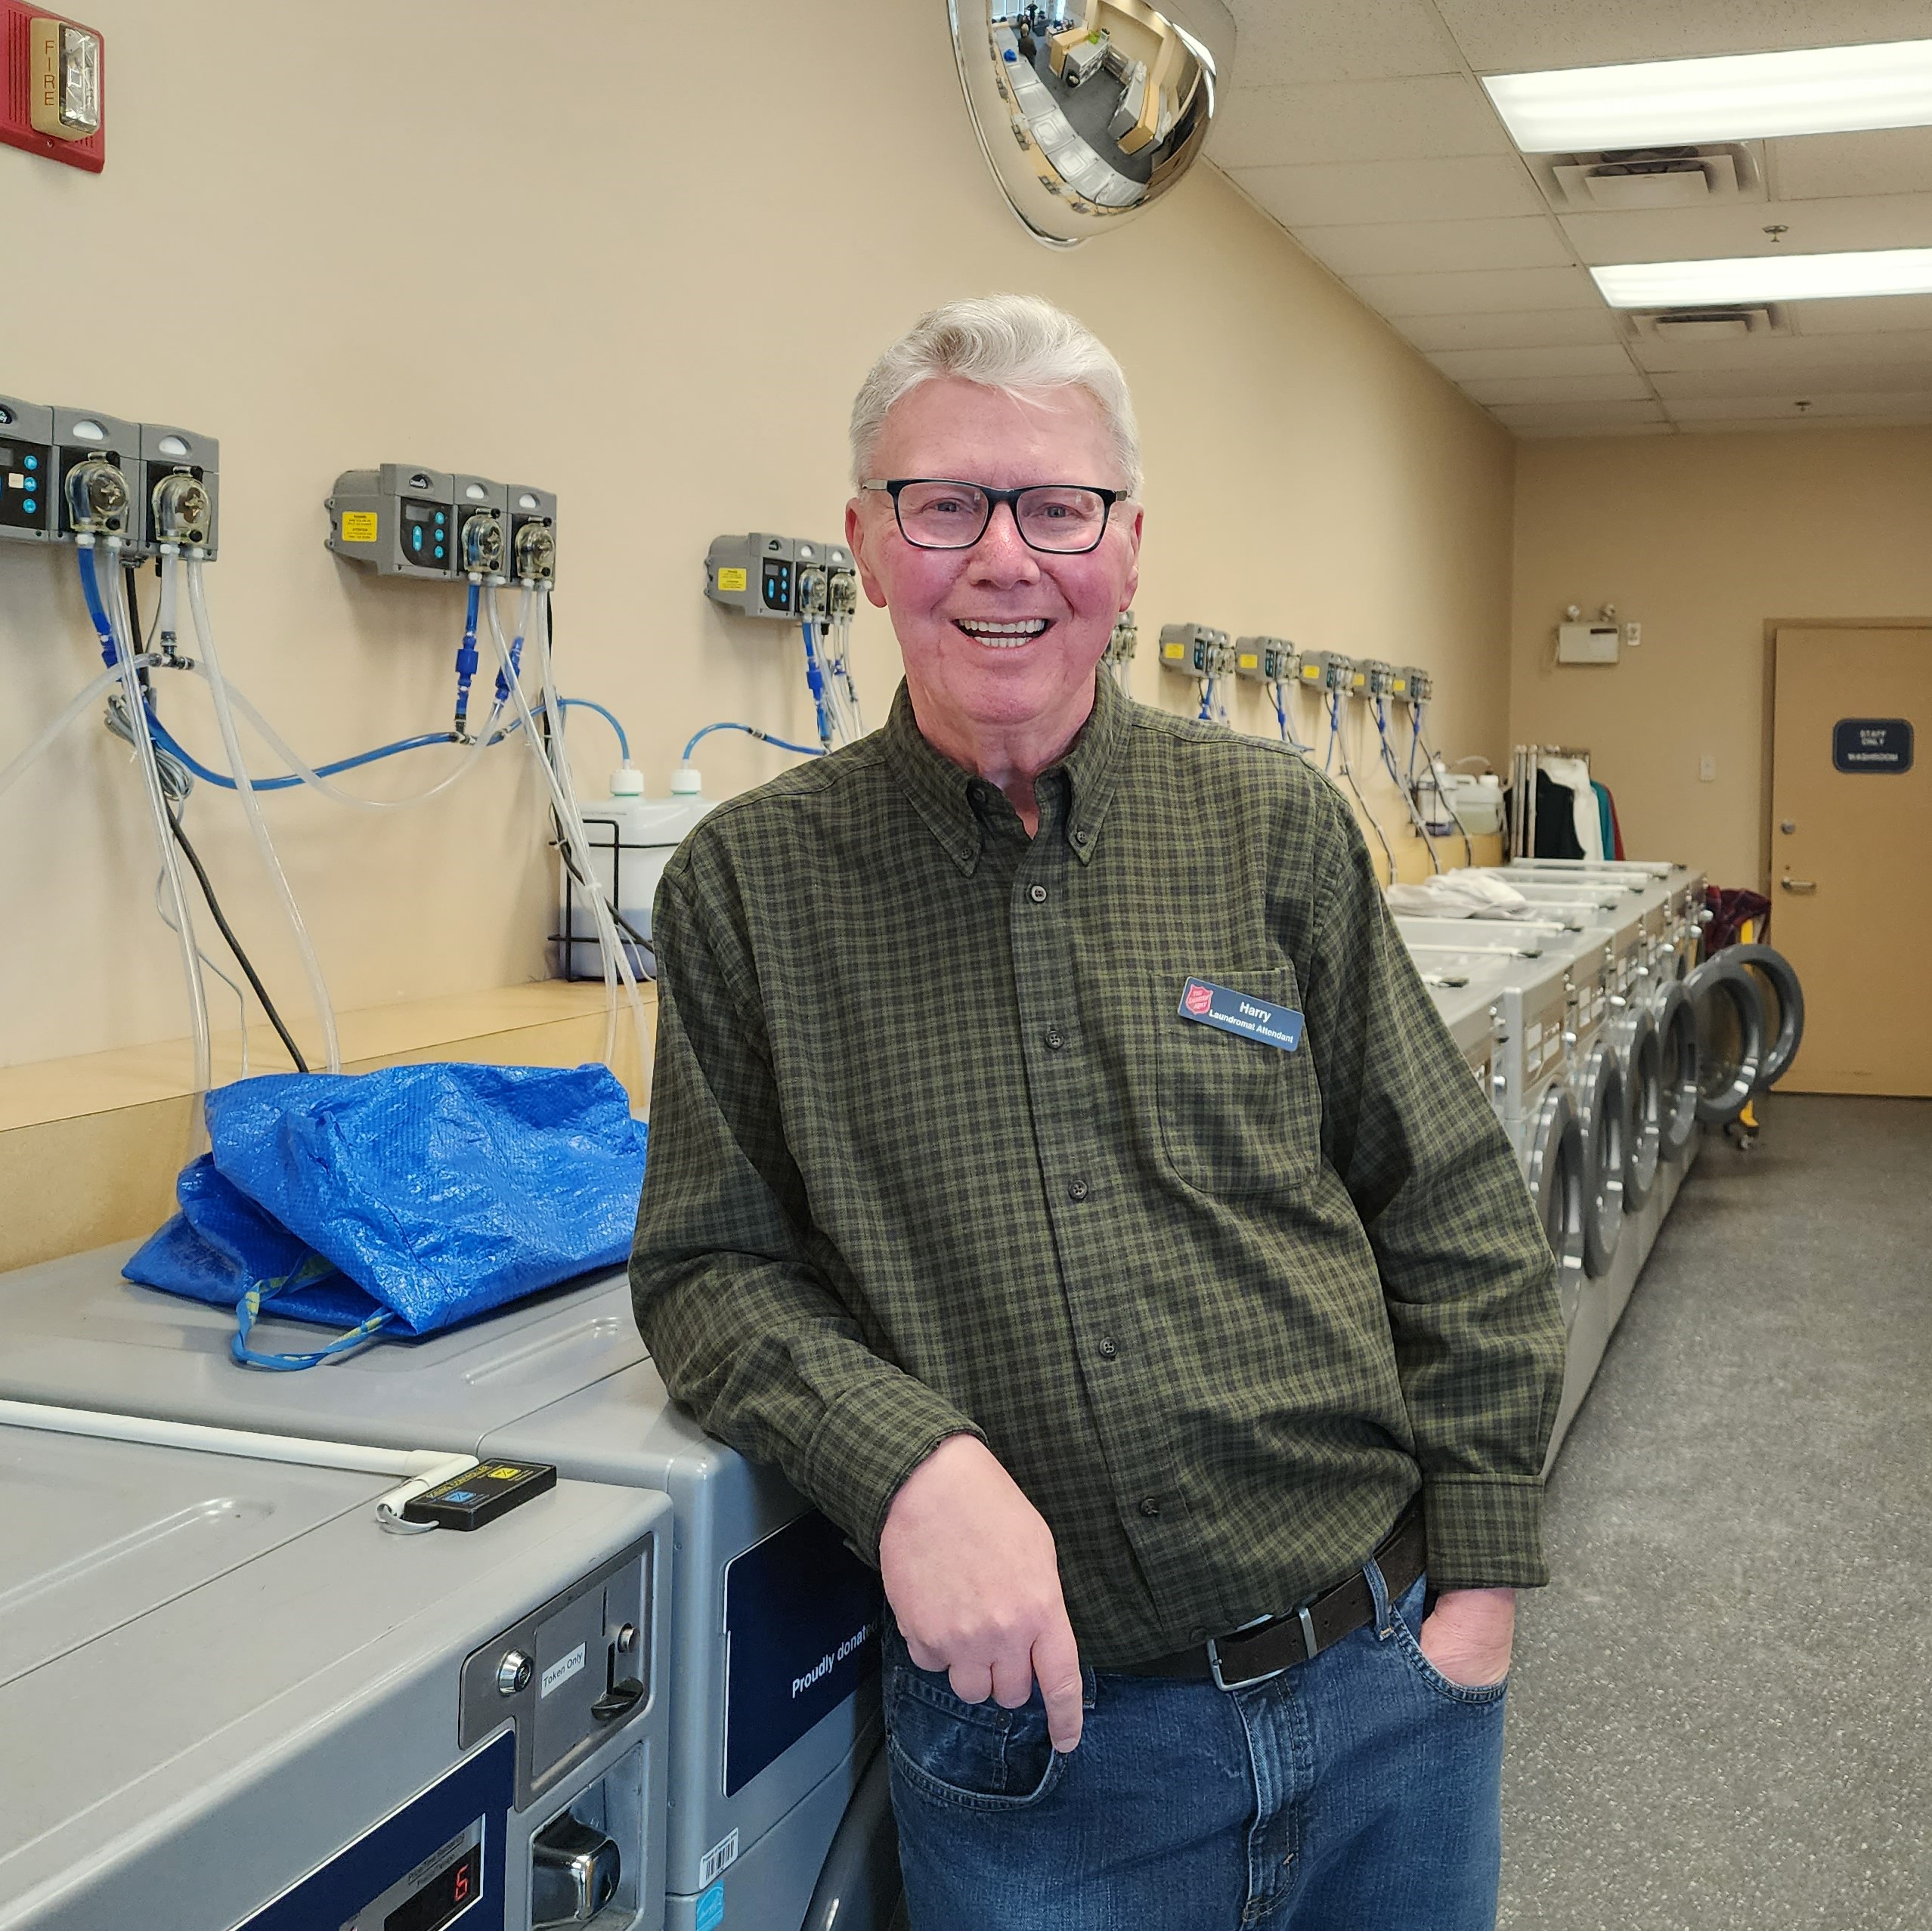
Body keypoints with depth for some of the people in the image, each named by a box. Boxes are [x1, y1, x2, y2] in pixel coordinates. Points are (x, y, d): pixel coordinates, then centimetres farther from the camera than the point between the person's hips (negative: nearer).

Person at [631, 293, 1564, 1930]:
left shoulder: (1275, 826, -1)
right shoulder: (751, 880, -4)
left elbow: (1459, 1216, 3)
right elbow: (713, 1263, -2)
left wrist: (1480, 1571, -1)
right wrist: (906, 1462, -19)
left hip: (1385, 1683, 2)